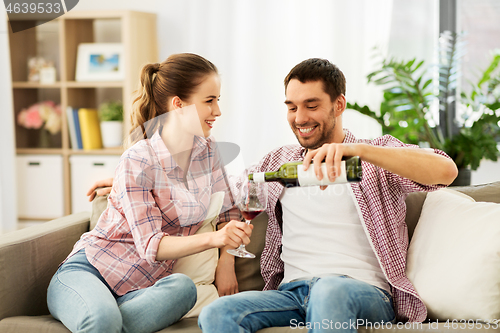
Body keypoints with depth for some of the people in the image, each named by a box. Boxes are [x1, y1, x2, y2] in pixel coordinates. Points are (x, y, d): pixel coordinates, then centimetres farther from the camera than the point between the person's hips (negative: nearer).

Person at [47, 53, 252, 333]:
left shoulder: (207, 148, 5)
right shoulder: (138, 162, -15)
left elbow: (228, 209, 18)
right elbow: (150, 245, -19)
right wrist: (213, 238, -34)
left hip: (141, 287, 6)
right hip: (87, 270, -5)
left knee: (183, 287, -33)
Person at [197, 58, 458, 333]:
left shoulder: (378, 153, 10)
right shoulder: (278, 161, 24)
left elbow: (445, 171, -9)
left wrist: (358, 150, -22)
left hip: (365, 292, -3)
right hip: (292, 291, 4)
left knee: (330, 290, -40)